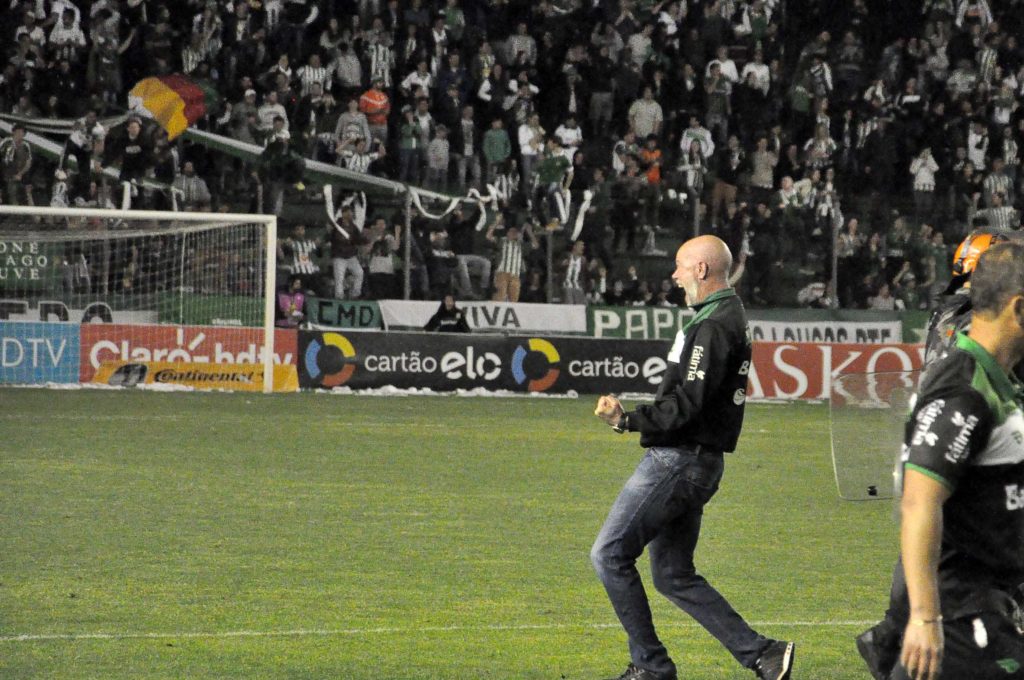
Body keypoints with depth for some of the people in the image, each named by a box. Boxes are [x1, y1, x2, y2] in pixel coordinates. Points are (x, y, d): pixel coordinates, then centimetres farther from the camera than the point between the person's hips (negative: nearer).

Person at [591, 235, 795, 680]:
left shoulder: (714, 326, -16)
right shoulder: (731, 317, 17)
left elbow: (687, 403, -25)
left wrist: (629, 421, -32)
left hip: (679, 461, -11)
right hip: (700, 460, 11)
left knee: (610, 555, -4)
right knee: (674, 576, 13)